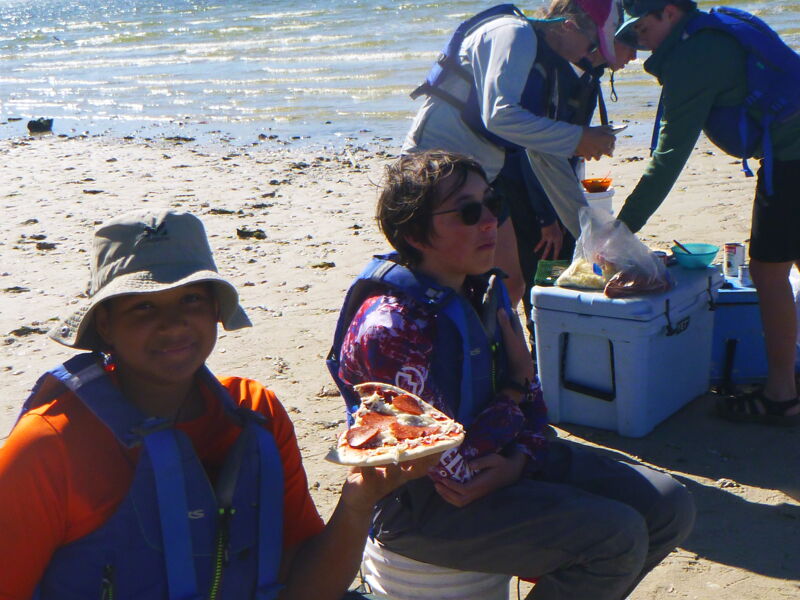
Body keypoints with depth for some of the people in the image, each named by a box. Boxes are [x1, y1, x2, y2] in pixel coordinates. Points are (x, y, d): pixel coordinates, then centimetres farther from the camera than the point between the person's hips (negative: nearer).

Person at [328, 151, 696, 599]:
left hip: (505, 460, 9)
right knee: (616, 536, -23)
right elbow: (452, 462, -23)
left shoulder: (481, 288, 3)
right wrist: (518, 382, -8)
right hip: (422, 506, -8)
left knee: (670, 507, 3)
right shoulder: (388, 327, -24)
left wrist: (517, 461, -15)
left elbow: (530, 397, 8)